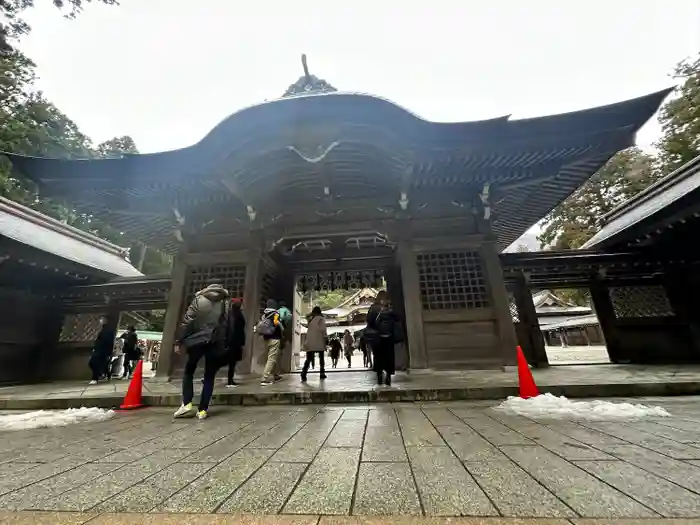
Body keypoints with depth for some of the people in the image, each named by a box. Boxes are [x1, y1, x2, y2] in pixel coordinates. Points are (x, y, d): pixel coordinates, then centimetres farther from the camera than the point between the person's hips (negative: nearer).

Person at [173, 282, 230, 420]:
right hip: (216, 343, 1)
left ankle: (186, 404, 8)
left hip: (198, 340, 0)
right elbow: (228, 326, 3)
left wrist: (179, 341, 5)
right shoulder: (226, 303, 8)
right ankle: (202, 410, 8)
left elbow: (187, 321, 0)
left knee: (189, 371, 19)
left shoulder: (199, 299, 7)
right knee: (209, 376, 11)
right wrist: (225, 347, 7)